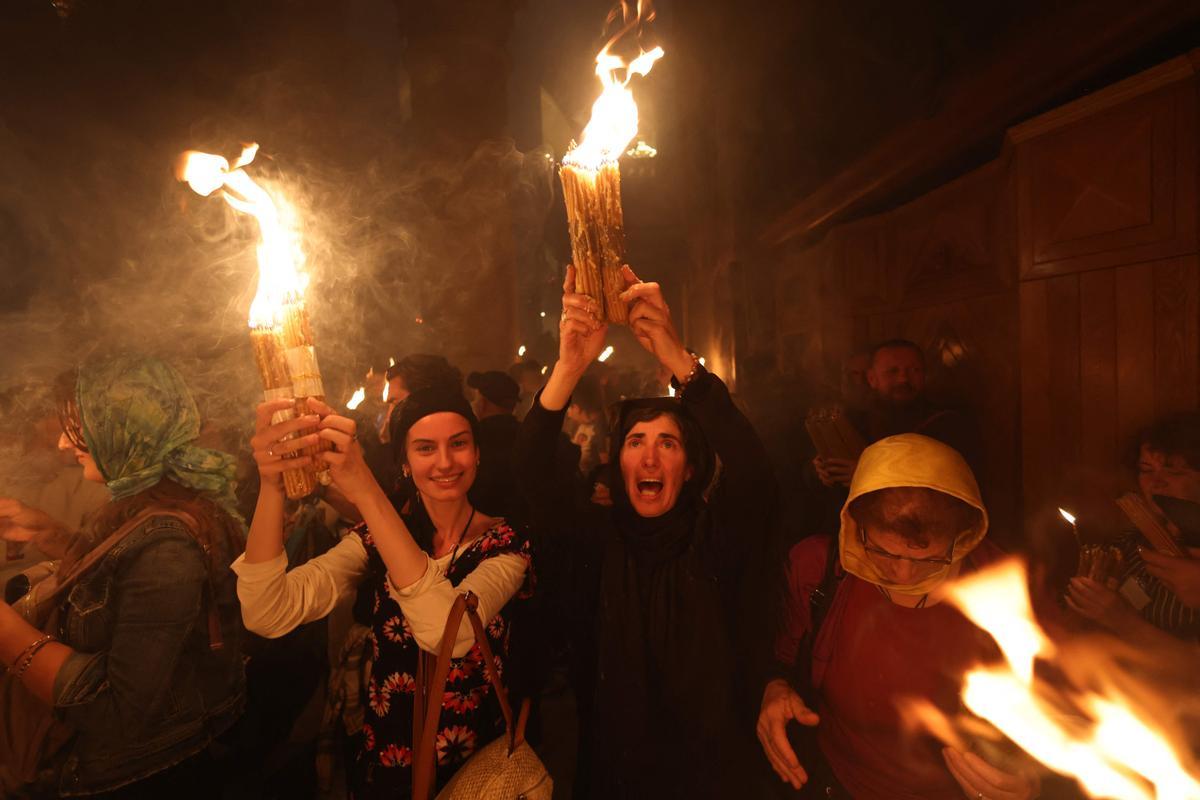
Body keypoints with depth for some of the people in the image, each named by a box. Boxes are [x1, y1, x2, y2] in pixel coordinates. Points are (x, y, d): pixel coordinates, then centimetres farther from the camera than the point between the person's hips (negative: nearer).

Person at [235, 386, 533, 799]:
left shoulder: (505, 544, -16)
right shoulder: (375, 538, -6)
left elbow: (449, 633, -36)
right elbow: (267, 615, -21)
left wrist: (364, 489, -40)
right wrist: (271, 483, -35)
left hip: (475, 766, -2)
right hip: (384, 762, 3)